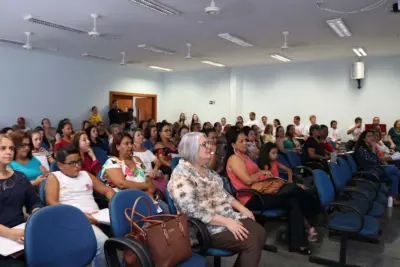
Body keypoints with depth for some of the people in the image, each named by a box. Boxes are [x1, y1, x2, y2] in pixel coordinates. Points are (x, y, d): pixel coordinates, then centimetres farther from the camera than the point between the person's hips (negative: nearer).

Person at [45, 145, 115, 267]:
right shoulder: (54, 177, 9)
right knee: (102, 242, -34)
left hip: (96, 218, 5)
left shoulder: (86, 174, 23)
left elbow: (107, 190, 23)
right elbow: (52, 203, -5)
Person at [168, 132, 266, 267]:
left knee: (260, 233, -4)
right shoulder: (181, 176, -18)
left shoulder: (205, 168, 11)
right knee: (251, 242, -19)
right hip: (208, 226, -9)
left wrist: (241, 207, 3)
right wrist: (226, 221, -26)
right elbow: (193, 211, -26)